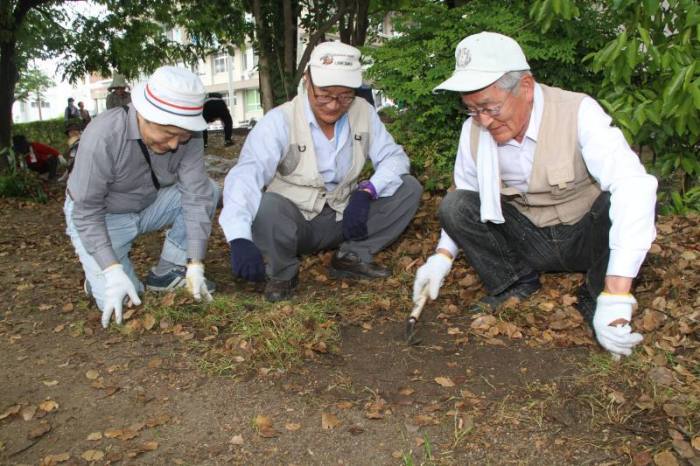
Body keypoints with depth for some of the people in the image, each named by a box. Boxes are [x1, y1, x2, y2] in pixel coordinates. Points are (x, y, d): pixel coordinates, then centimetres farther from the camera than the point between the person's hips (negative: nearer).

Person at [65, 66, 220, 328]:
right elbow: (86, 211, -26)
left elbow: (196, 195, -22)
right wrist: (113, 272, -34)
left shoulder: (189, 135, -21)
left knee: (208, 190, -17)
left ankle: (168, 272, -5)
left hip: (149, 205, 5)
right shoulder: (102, 136, -32)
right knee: (116, 302, -21)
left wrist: (195, 265, -27)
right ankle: (98, 272, 15)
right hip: (100, 216, -4)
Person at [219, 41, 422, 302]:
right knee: (266, 205, -36)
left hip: (345, 220, 4)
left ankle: (352, 256, -3)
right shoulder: (280, 121, -19)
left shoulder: (363, 112, -6)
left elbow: (394, 157, -2)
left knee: (409, 188, -9)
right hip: (292, 224, -4)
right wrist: (240, 239, -50)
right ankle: (282, 273, -7)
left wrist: (367, 191, -24)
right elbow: (245, 175, -32)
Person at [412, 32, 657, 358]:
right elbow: (463, 200, 2)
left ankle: (596, 298, -8)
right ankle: (513, 284, 2)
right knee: (454, 205, -17)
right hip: (528, 240, 3)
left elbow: (633, 186, -38)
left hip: (588, 236, -2)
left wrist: (615, 299, -46)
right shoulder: (475, 130, -11)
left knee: (632, 203, -33)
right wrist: (443, 256, -16)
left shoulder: (577, 112, -25)